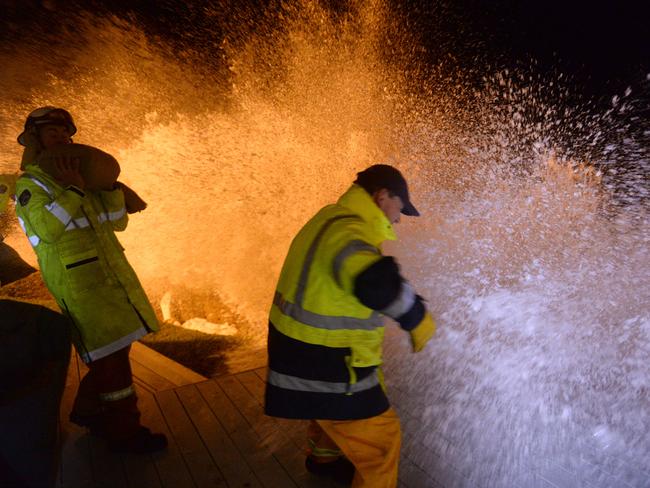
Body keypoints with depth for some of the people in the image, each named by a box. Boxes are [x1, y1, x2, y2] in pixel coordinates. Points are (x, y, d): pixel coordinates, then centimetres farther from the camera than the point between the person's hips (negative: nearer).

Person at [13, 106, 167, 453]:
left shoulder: (81, 180, 19)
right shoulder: (29, 185, -2)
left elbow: (118, 221, 9)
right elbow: (47, 229, -21)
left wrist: (110, 184, -2)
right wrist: (72, 189, -17)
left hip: (111, 275, 8)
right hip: (80, 282, -8)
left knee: (113, 349, 15)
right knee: (112, 356, -5)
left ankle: (88, 411, 33)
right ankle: (124, 432, 8)